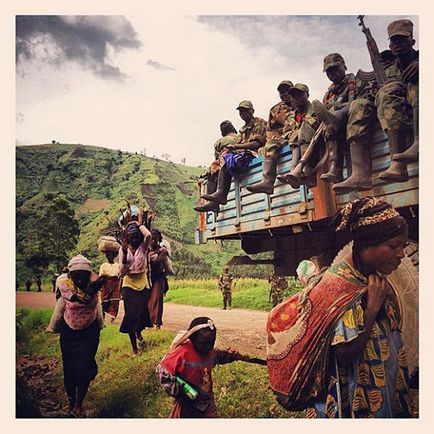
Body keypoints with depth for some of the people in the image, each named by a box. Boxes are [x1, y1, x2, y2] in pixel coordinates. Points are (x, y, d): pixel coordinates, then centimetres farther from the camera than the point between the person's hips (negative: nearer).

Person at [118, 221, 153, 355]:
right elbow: (121, 273, -13)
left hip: (143, 285, 1)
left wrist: (139, 225, -13)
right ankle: (134, 348, 14)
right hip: (129, 286, -1)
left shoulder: (143, 247, -5)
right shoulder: (123, 249, -6)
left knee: (142, 313, 8)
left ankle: (138, 331, 44)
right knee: (131, 315, 0)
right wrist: (124, 253, -24)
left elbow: (148, 235, -29)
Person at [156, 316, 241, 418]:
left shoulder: (210, 351, -11)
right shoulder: (182, 354, -31)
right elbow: (162, 370, -23)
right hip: (187, 402, -5)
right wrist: (177, 390, -26)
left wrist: (229, 356, -3)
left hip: (207, 399, 5)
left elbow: (217, 356, 15)